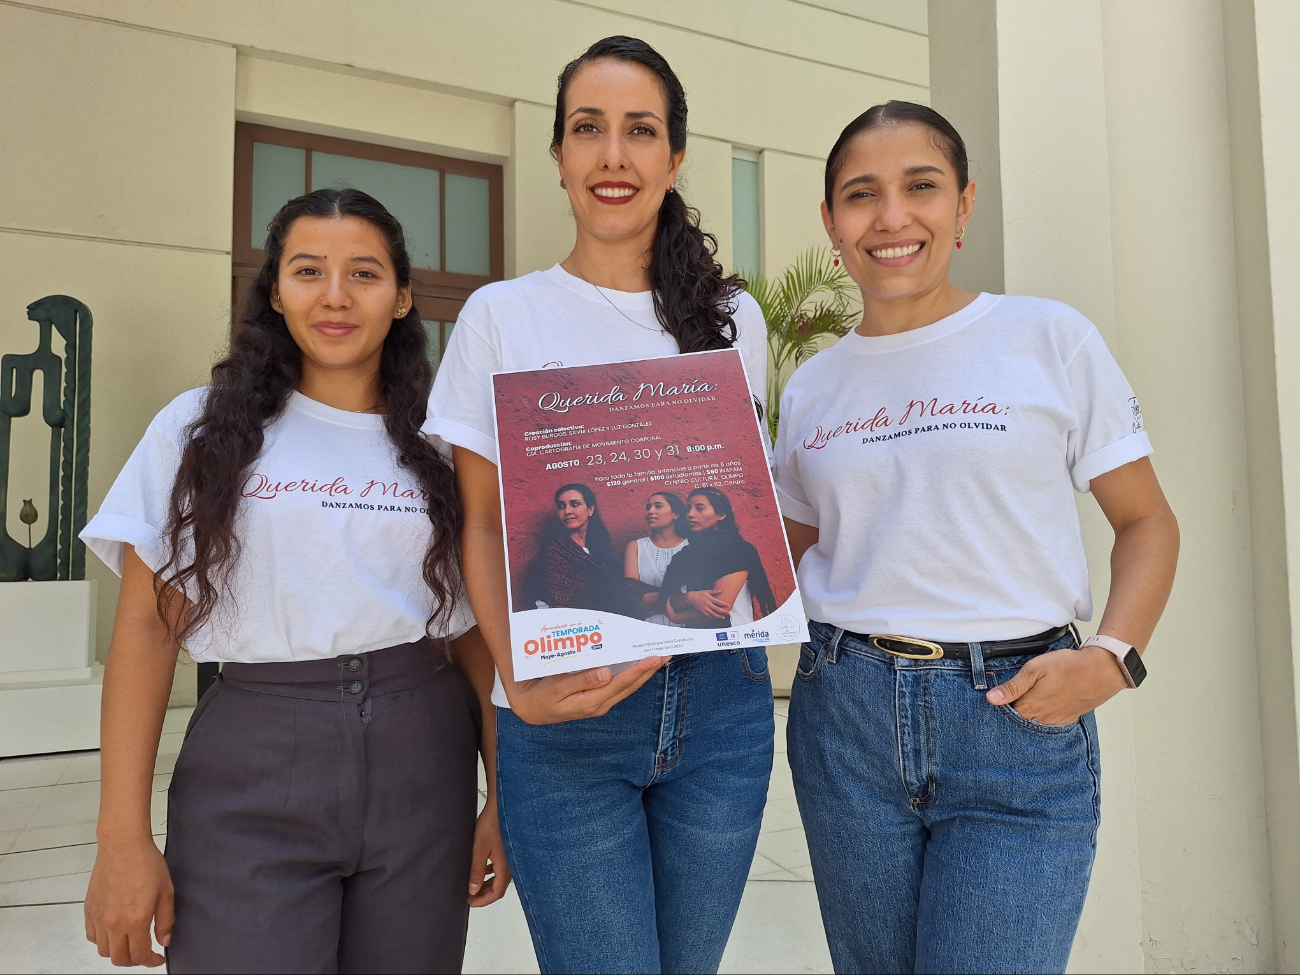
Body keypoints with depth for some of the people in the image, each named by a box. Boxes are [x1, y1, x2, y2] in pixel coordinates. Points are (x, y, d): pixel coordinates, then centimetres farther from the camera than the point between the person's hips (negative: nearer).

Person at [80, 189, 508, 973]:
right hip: (251, 768, -1)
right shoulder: (201, 430, 2)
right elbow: (147, 627, 0)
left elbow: (479, 633, 6)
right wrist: (123, 838, -5)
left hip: (423, 761, 2)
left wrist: (502, 799, 2)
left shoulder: (441, 446, 5)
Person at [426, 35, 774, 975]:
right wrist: (518, 677, -14)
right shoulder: (502, 315, 1)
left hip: (719, 697, 3)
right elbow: (483, 525, 0)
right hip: (563, 715, -2)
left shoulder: (732, 317, 7)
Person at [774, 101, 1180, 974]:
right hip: (847, 713, 3)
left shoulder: (1050, 338, -1)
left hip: (1018, 716, -3)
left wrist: (1113, 656, -12)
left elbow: (1147, 521, 4)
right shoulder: (812, 389, 8)